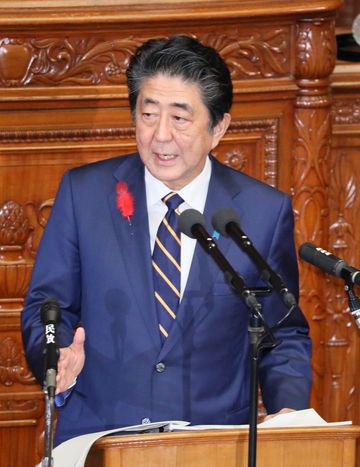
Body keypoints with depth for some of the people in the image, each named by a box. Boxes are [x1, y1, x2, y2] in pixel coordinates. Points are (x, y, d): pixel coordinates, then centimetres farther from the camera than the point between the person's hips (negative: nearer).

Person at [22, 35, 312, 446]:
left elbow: (283, 335, 11)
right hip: (96, 439, -1)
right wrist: (59, 356, -11)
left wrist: (289, 410, -7)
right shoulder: (83, 192, 5)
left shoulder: (265, 212, 4)